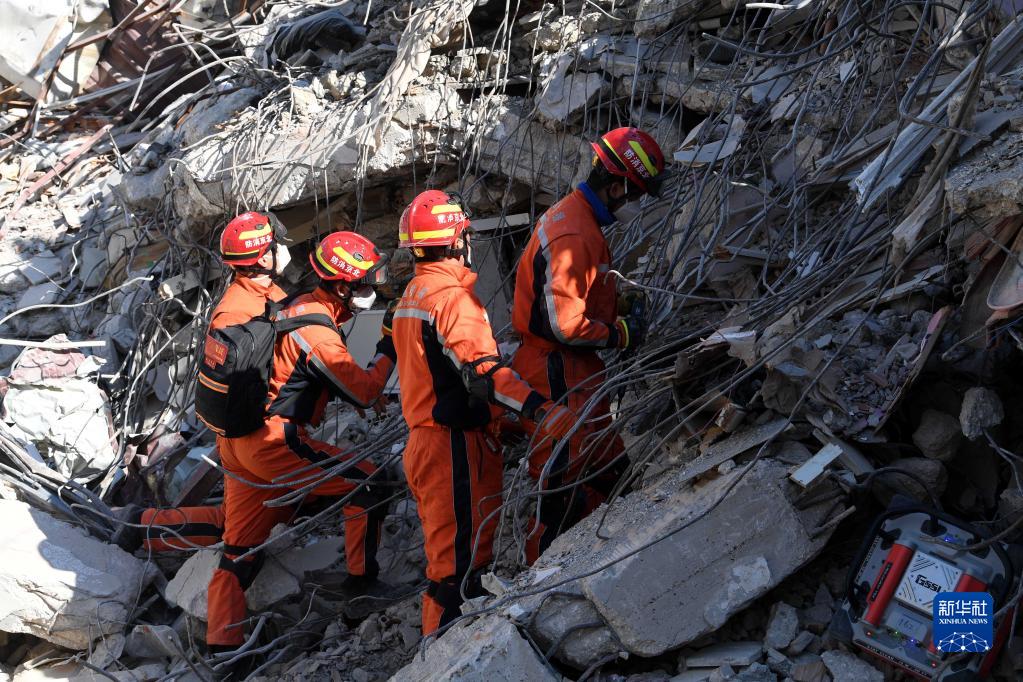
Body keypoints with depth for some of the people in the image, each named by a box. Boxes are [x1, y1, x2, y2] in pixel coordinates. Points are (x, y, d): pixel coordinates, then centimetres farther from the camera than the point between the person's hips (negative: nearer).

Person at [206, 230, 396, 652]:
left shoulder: (299, 307, 13)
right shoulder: (317, 332, -16)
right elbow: (363, 392, -13)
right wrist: (388, 352, 2)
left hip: (236, 440, 10)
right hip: (273, 441, -10)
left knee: (240, 547, 10)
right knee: (368, 484, 0)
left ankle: (221, 641, 9)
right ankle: (362, 580, 9)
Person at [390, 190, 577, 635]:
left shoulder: (410, 296, 15)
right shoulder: (453, 297, -16)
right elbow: (483, 372, -30)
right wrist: (543, 412, -41)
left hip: (424, 442, 10)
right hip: (458, 447, -10)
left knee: (451, 554, 19)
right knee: (460, 563, -6)